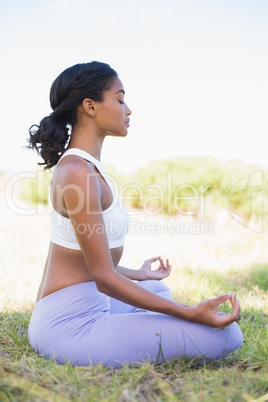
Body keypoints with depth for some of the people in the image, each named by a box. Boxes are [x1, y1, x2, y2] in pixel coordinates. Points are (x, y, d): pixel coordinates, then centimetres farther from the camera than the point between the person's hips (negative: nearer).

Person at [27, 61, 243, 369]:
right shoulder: (77, 172, -21)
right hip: (70, 325, -10)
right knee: (225, 335, -17)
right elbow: (105, 278, -22)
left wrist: (138, 275, 31)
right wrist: (191, 314, -23)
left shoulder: (84, 165, 9)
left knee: (157, 288, 36)